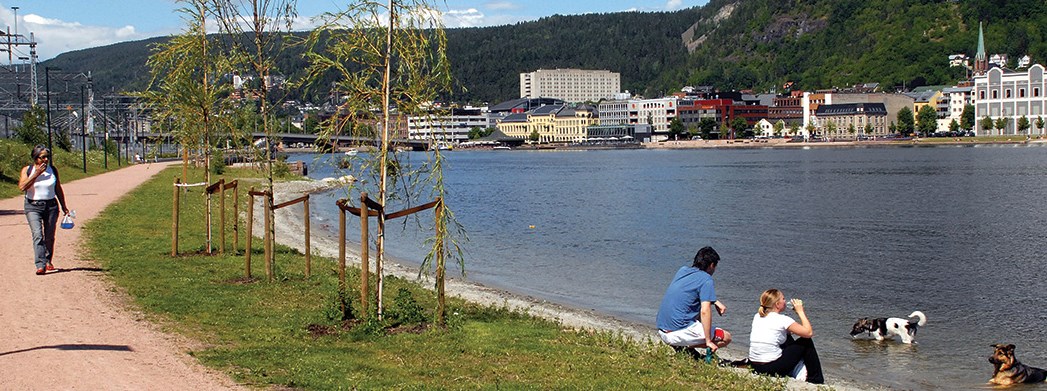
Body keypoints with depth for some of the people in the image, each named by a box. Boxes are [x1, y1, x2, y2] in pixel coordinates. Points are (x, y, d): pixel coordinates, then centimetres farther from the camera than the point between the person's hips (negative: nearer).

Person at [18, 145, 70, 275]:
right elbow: (22, 187, -16)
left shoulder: (53, 170, 7)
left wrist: (64, 206, 16)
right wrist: (37, 173, -16)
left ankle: (48, 261, 26)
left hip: (51, 205, 3)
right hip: (33, 207, -3)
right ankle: (40, 265, -23)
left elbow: (58, 190, 15)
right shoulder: (27, 170, -1)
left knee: (49, 236, 6)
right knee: (38, 235, -17)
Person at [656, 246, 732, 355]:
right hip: (680, 332, -8)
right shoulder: (706, 279, -9)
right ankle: (685, 348, -8)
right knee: (726, 338, 3)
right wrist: (708, 341, -14)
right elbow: (705, 311, -18)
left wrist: (715, 302, 23)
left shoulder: (682, 270, 13)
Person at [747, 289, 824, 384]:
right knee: (806, 342, 10)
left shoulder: (757, 316, 8)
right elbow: (809, 333, -7)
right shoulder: (782, 320, -12)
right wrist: (801, 312, 1)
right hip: (771, 369, -7)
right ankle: (816, 380, 20)